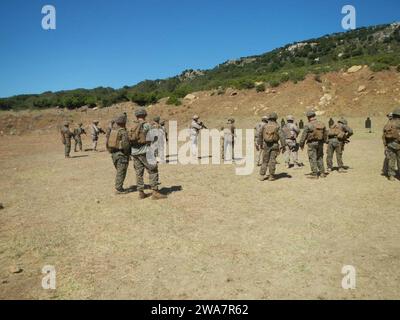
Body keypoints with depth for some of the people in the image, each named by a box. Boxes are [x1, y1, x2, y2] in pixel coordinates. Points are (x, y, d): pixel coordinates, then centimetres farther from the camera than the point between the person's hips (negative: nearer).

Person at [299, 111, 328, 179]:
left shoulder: (308, 125, -12)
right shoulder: (322, 124, 6)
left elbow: (304, 136, -9)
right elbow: (325, 135, 13)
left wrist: (301, 144, 3)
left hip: (312, 143, -6)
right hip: (320, 143, 6)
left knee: (313, 159, 0)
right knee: (320, 158, 16)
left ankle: (314, 174, 0)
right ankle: (322, 173, 19)